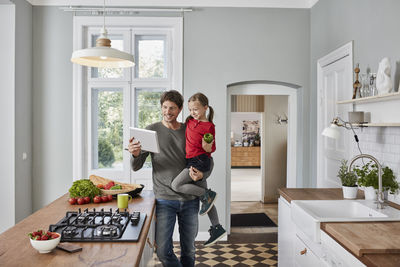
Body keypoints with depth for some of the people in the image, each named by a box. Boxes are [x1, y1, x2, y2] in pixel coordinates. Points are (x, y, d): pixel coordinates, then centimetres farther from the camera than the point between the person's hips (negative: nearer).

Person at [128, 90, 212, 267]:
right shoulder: (152, 131, -1)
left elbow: (208, 160, 10)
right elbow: (136, 167, -2)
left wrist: (202, 174, -12)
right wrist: (136, 154, -25)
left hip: (190, 199, 2)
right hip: (164, 200, -2)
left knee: (189, 250, 13)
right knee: (163, 251, -4)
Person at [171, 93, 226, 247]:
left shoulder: (209, 126, -9)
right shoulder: (190, 121, 12)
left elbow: (212, 149, -7)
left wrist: (208, 147, -29)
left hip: (200, 160, -9)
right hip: (193, 161, 9)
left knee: (176, 185, -17)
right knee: (202, 192, 10)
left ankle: (207, 195, -4)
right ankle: (217, 228, 17)